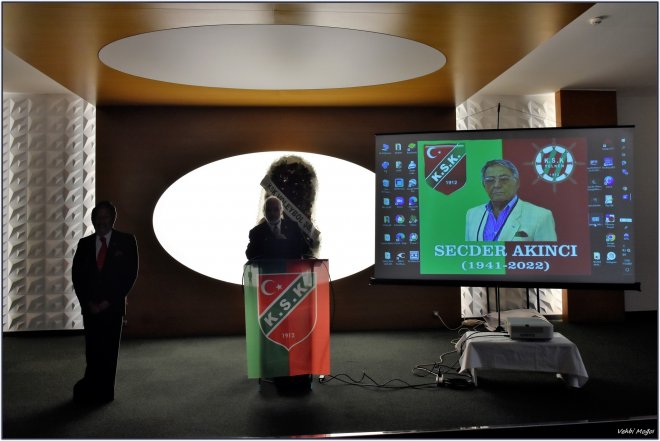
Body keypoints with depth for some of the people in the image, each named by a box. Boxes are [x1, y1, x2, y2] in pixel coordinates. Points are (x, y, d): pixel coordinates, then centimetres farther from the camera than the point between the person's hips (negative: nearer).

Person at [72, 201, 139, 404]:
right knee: (92, 350, 2)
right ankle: (90, 390, 16)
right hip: (90, 307, 2)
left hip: (113, 306, -2)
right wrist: (88, 302, -4)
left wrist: (109, 301, -7)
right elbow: (77, 276, 9)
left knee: (109, 350, 2)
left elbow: (130, 274, -3)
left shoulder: (126, 241, 1)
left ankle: (104, 392, 13)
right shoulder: (84, 244, 10)